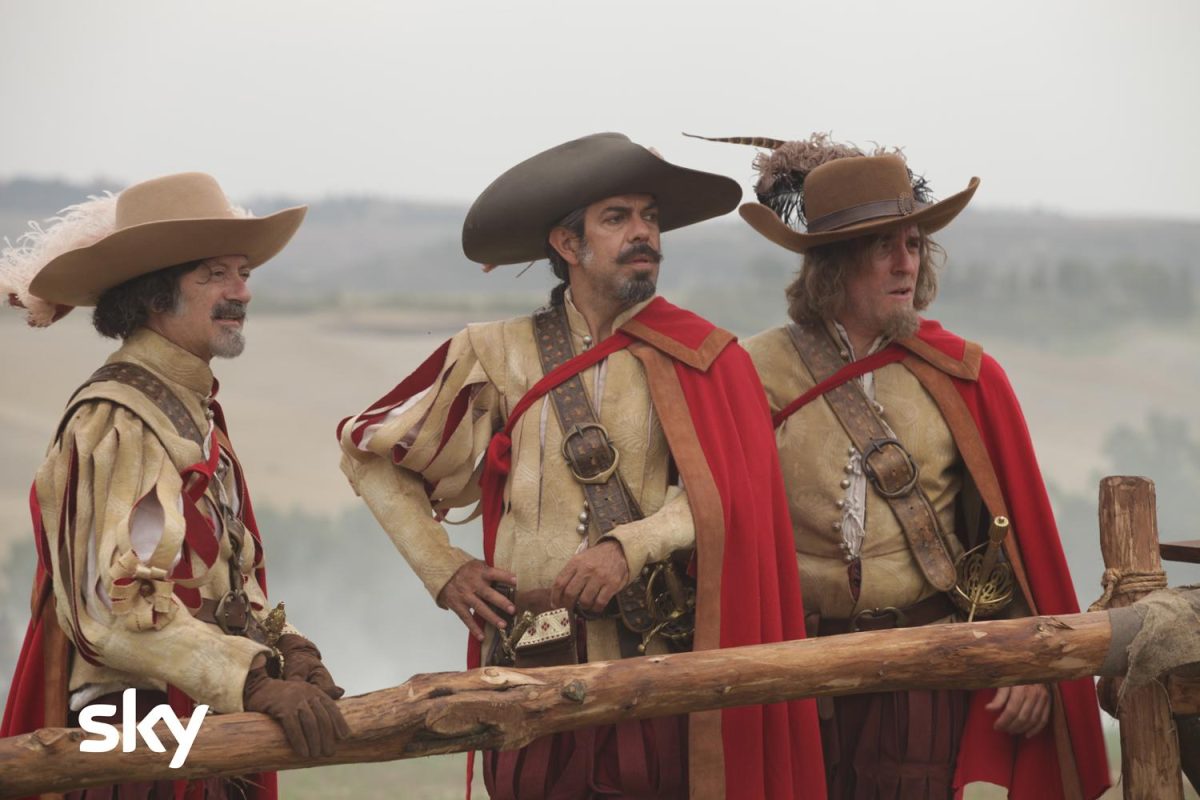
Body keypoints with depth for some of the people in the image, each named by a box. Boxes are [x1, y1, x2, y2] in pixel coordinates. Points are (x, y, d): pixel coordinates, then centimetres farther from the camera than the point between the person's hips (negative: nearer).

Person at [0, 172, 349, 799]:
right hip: (135, 746, -9)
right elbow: (114, 607, -24)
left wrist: (282, 650, -2)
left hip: (207, 738, 9)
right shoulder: (115, 424, -16)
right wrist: (256, 682, -29)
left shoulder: (195, 408, 13)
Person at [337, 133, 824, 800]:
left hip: (663, 666, 0)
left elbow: (725, 496, -5)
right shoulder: (498, 355, 9)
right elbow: (368, 445, 16)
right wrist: (441, 566, 9)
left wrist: (630, 546, -19)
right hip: (533, 668, 1)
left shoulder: (703, 358, 8)